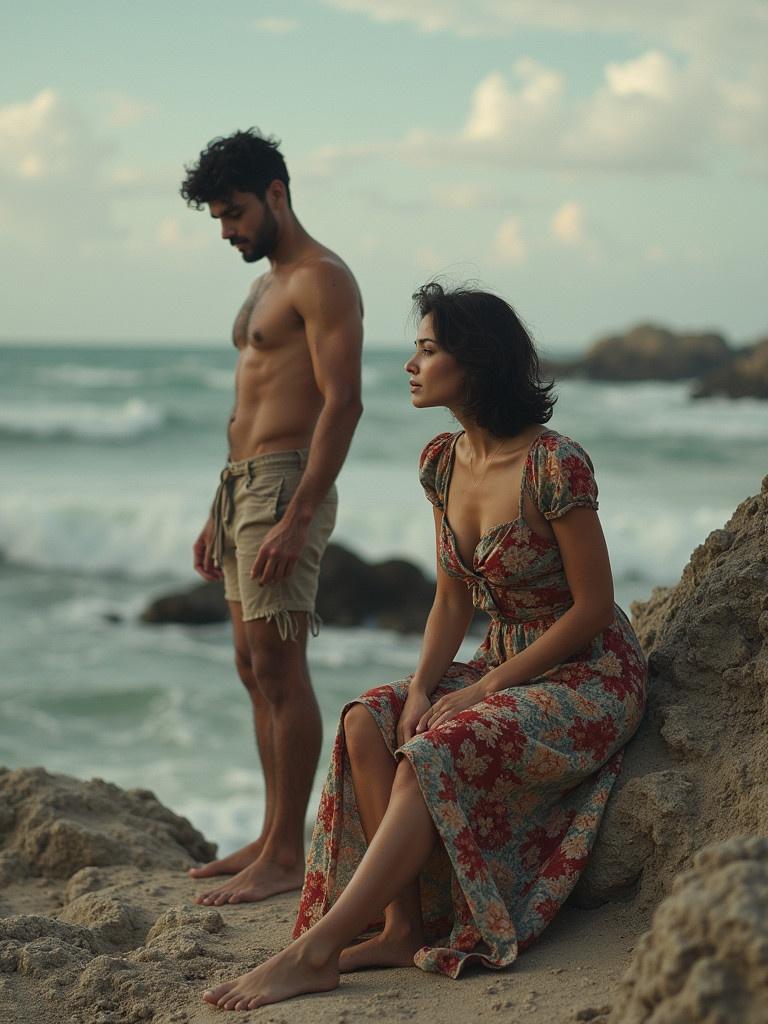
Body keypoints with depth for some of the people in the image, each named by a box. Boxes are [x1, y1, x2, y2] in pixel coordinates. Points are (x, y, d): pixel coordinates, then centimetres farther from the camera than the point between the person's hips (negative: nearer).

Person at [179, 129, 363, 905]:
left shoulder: (321, 280, -9)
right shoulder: (267, 285, 21)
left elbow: (342, 402, -19)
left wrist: (298, 516, -25)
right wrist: (218, 514, 22)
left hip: (285, 485, -10)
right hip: (242, 485, 10)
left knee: (279, 668, -9)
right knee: (254, 668, 12)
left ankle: (286, 856, -4)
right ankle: (271, 837, 19)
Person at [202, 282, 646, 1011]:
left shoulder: (555, 466, -21)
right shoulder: (441, 463, 2)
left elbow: (593, 606, -18)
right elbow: (452, 597, 8)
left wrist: (486, 687, -18)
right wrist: (423, 687, -10)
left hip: (590, 677, -7)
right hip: (505, 669, 7)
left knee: (431, 757, -28)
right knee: (368, 722, -17)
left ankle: (314, 953, -28)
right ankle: (403, 929, -16)